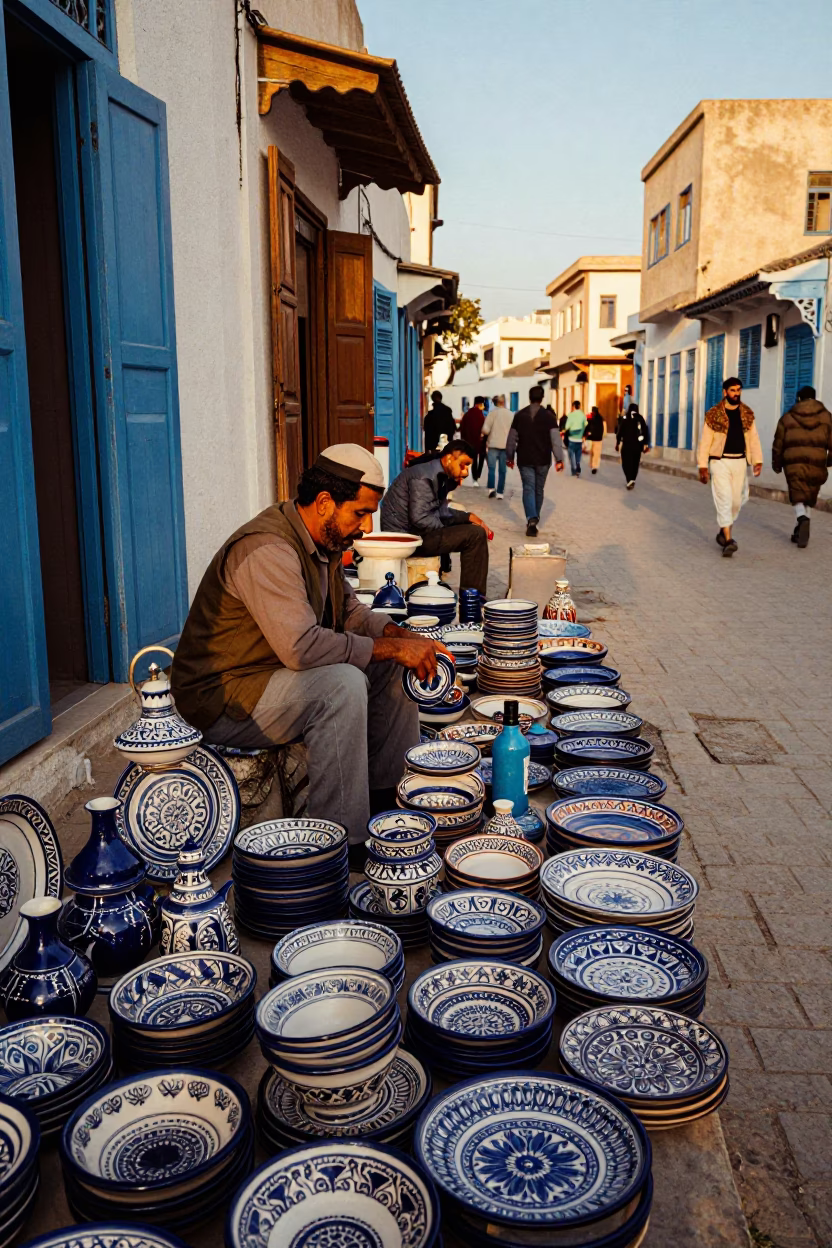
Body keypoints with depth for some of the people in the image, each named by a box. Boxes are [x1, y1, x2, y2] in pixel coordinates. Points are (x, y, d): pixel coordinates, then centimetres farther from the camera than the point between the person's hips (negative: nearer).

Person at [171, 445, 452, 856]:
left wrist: (401, 635, -4)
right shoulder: (266, 549, -26)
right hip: (222, 699, -10)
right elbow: (301, 647, -36)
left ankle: (388, 796, 13)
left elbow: (350, 612, 16)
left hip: (276, 675, 10)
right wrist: (392, 647, -27)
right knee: (343, 683, -31)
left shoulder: (323, 543, 6)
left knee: (392, 666, 5)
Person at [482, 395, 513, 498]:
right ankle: (500, 492, 5)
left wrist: (485, 434, 11)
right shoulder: (512, 415, 3)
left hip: (493, 444, -2)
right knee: (502, 470, 6)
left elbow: (485, 429, -9)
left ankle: (491, 488, -14)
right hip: (506, 445, 2)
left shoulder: (493, 412, -5)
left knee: (492, 468, 2)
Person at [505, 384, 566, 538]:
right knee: (539, 489, 14)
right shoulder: (548, 415, -5)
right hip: (542, 460, 0)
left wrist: (509, 457, 14)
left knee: (528, 489, -3)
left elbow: (512, 438, 4)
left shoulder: (519, 415, 0)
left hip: (525, 459, 0)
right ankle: (534, 519, 24)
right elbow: (555, 439, -11)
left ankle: (531, 519, -24)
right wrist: (559, 459, -9)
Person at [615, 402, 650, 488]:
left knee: (626, 462, 0)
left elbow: (619, 431, -5)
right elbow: (646, 431, 1)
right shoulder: (640, 418, 4)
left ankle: (629, 480, -18)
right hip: (637, 444, 3)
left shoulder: (624, 418, -3)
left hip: (627, 443, -3)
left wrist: (617, 443, 5)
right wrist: (646, 444, 5)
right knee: (635, 463, 15)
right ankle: (632, 480, 18)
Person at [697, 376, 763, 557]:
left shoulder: (747, 414, 7)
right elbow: (705, 441, -3)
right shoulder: (713, 415, -4)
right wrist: (702, 466, -7)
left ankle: (724, 533, 30)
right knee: (724, 499, -12)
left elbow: (753, 439, 6)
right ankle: (728, 540, -18)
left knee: (736, 501, 9)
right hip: (720, 461, -4)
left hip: (740, 461, 4)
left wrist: (757, 460, -5)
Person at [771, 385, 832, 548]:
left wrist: (777, 464, 20)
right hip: (817, 463, 1)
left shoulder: (787, 417, 7)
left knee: (798, 497, 0)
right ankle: (800, 531, 14)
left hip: (794, 463, -1)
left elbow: (778, 443, 10)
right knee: (808, 498, 15)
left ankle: (803, 519, -30)